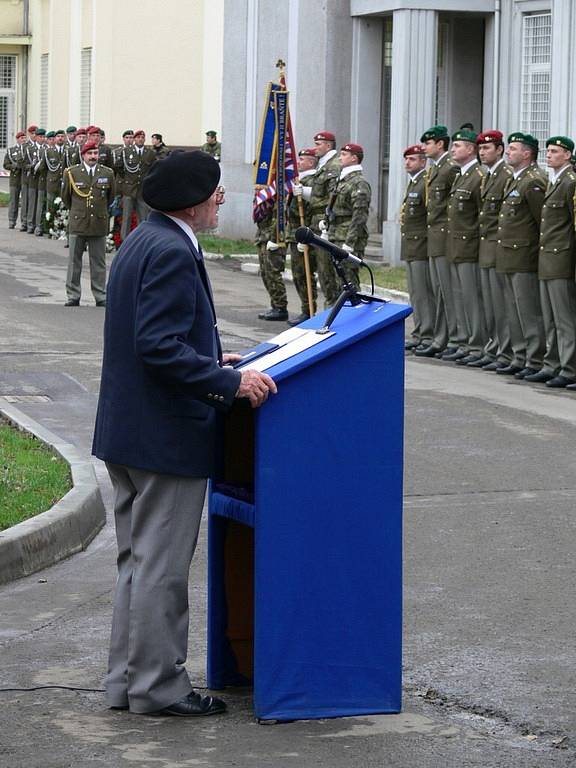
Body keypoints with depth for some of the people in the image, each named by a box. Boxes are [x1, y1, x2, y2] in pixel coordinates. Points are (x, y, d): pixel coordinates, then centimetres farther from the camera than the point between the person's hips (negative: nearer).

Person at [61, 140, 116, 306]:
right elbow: (66, 196, 13)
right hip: (78, 224, -1)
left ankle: (101, 297, 10)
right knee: (74, 261, 4)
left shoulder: (107, 173, 2)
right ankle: (73, 297, 11)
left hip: (99, 223, 1)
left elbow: (111, 196, 17)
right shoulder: (71, 173, -1)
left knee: (99, 262, 5)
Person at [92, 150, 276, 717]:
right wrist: (230, 383, -23)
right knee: (161, 566, -1)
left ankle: (128, 679, 23)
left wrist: (209, 361, 21)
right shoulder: (173, 253, -20)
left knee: (138, 561, 17)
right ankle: (155, 686, 7)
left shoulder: (141, 241, 12)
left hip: (127, 433, 10)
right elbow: (159, 347, -26)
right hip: (166, 435, -10)